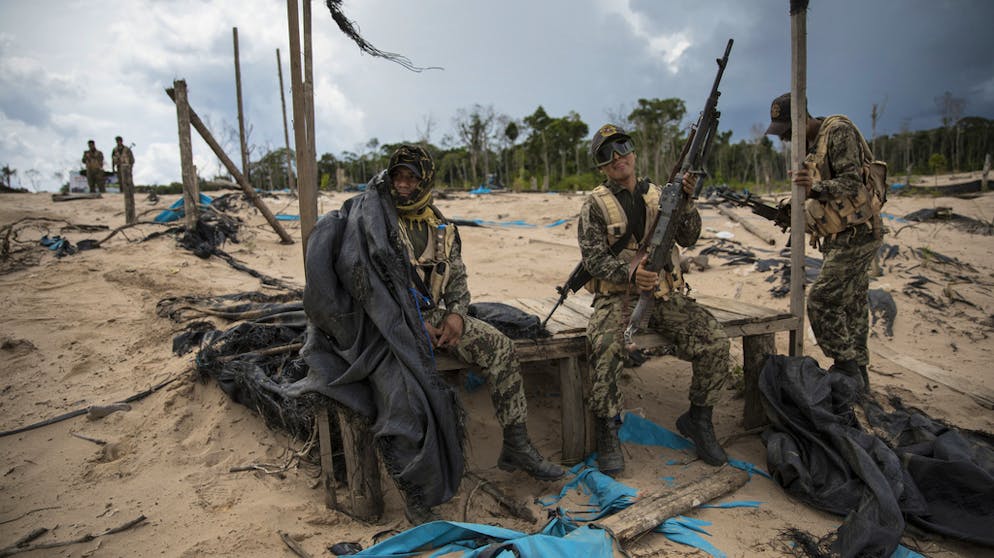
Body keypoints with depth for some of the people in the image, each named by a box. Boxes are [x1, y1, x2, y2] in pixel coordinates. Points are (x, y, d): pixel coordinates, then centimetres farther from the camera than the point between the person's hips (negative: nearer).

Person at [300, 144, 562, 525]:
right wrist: (412, 325, -16)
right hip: (387, 323, -5)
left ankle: (516, 446, 1)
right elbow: (362, 282, -13)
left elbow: (457, 277, 15)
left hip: (435, 317, 6)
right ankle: (416, 502, -11)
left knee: (500, 349, -10)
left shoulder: (441, 228, 11)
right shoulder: (369, 219, -6)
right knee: (402, 399, -28)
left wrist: (456, 314, -8)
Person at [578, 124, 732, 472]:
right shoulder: (595, 205, 3)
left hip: (665, 295, 3)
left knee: (715, 342, -19)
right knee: (605, 346, -34)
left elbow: (688, 238, 2)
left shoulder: (658, 195, 14)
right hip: (617, 297, -3)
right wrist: (630, 274, -25)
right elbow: (594, 259, -7)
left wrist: (686, 203, -17)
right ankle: (607, 433, -15)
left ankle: (698, 420, 4)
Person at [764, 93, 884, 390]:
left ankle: (846, 369, -2)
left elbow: (852, 184, -22)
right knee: (852, 304, 13)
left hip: (856, 234, -9)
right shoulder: (809, 145, 14)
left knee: (822, 301, -13)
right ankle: (858, 375, 22)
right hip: (838, 236, 9)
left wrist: (815, 186, -38)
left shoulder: (839, 132, -13)